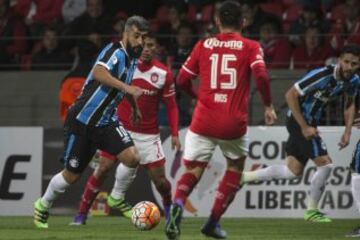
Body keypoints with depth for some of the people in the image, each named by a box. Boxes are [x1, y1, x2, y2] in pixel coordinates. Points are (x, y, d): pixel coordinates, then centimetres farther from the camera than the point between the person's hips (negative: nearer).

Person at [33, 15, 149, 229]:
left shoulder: (133, 58, 4)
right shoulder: (115, 52, -22)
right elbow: (98, 73, -44)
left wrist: (134, 106, 35)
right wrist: (127, 87, -52)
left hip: (107, 122, 6)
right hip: (82, 122, -6)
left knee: (132, 157, -17)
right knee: (72, 175, 5)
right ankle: (43, 205, 33)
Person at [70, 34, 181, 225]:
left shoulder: (163, 73, -4)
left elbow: (171, 106, 3)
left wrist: (174, 134, -5)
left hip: (148, 135, 0)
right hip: (121, 128, 0)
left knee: (159, 179, -2)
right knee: (103, 168, -10)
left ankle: (169, 208, 29)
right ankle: (82, 214, -2)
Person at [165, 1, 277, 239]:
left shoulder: (203, 45, 8)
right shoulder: (251, 47, 1)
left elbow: (182, 79, 9)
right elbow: (261, 75, -15)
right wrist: (268, 106, -1)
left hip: (203, 121, 1)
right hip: (234, 125, -1)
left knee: (193, 171, 6)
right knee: (235, 167, 24)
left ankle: (178, 204, -28)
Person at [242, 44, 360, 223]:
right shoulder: (323, 75, -28)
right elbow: (290, 95, -24)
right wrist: (304, 127, -24)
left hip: (310, 121, 8)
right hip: (299, 121, -8)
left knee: (293, 171, 13)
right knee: (325, 164, -13)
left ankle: (241, 176, 24)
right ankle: (312, 211, 4)